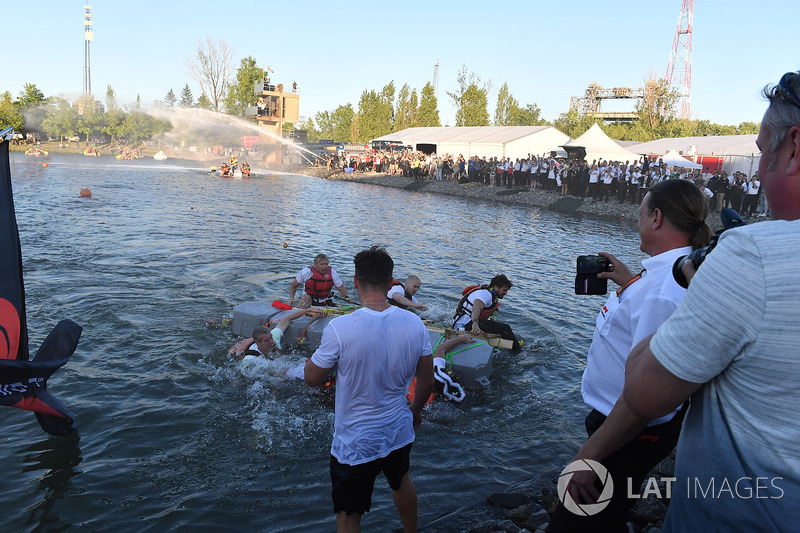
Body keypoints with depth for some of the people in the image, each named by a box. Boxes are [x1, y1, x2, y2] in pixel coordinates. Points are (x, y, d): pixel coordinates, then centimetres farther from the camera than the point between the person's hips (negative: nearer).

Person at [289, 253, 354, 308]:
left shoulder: (332, 273, -5)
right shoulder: (306, 272, -8)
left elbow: (341, 288, -1)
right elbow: (293, 286, 3)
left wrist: (346, 297, -22)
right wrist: (292, 298, -13)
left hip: (325, 303, 4)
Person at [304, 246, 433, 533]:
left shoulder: (340, 328, -26)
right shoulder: (414, 323, -13)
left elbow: (311, 377, -11)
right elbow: (427, 381, 0)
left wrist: (324, 350, 7)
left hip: (355, 442, -4)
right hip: (399, 431, 5)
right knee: (401, 482, 34)